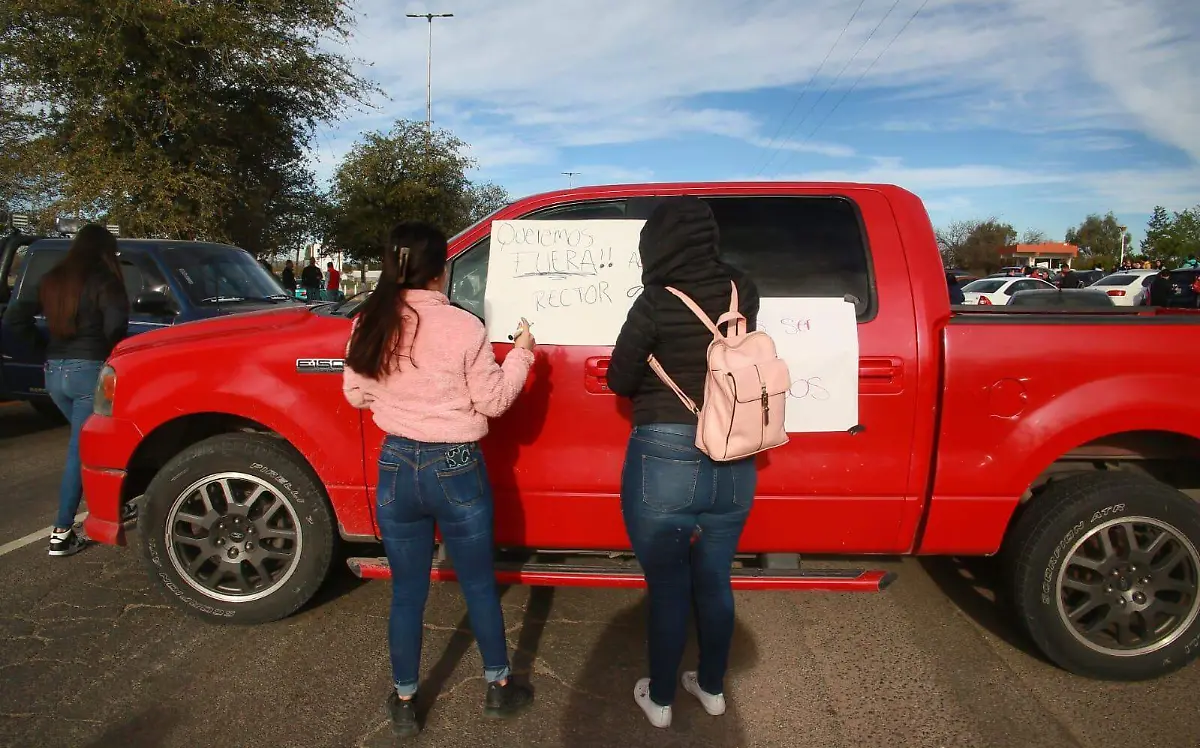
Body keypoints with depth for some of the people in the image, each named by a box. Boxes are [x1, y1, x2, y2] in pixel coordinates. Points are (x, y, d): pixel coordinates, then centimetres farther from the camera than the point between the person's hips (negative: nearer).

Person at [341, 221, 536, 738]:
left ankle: (404, 703, 31)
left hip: (396, 467, 3)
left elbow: (356, 395, 6)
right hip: (456, 469, -3)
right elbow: (493, 401, -9)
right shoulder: (463, 327, -16)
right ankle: (499, 688, 33)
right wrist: (521, 354, 5)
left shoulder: (369, 326, -5)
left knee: (407, 592, 17)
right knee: (479, 586, 16)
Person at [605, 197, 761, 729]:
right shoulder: (742, 294, -2)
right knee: (714, 584, 20)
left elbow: (620, 380, -5)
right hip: (734, 466, 5)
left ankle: (660, 700, 30)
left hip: (664, 462, -4)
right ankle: (712, 689, 38)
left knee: (667, 590, 12)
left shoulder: (656, 303, -16)